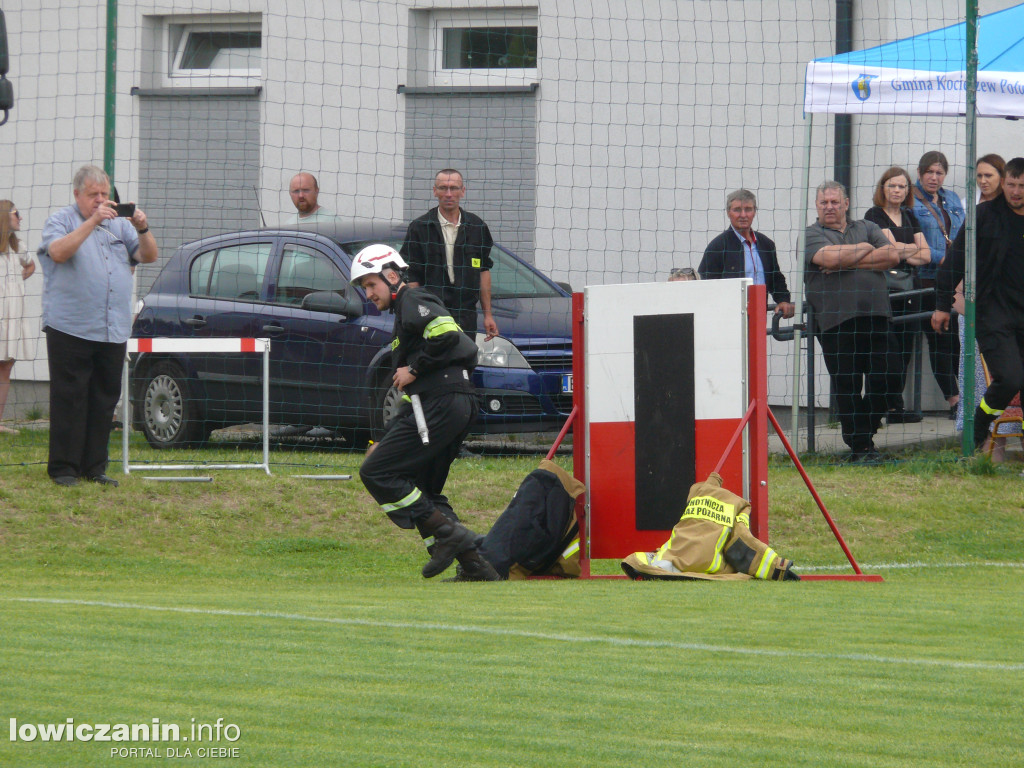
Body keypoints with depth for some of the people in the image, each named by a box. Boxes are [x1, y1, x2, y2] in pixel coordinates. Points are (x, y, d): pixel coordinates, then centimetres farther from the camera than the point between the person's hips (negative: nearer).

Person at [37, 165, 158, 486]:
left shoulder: (120, 225, 17)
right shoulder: (61, 221, 3)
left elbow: (148, 256, 10)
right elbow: (58, 252, -16)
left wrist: (143, 229, -10)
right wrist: (92, 222, -22)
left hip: (113, 332, 5)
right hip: (70, 328, -5)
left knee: (105, 400, 6)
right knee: (69, 399, -5)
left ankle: (94, 466, 13)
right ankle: (63, 468, -2)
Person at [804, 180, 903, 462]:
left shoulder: (867, 228, 21)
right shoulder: (812, 235, 10)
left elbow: (892, 256, 4)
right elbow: (828, 257, -11)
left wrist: (848, 261, -3)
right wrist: (865, 248, 4)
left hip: (876, 316, 3)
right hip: (836, 320, -3)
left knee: (888, 378, -2)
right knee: (847, 385, -3)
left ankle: (865, 435, 17)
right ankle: (859, 446, 5)